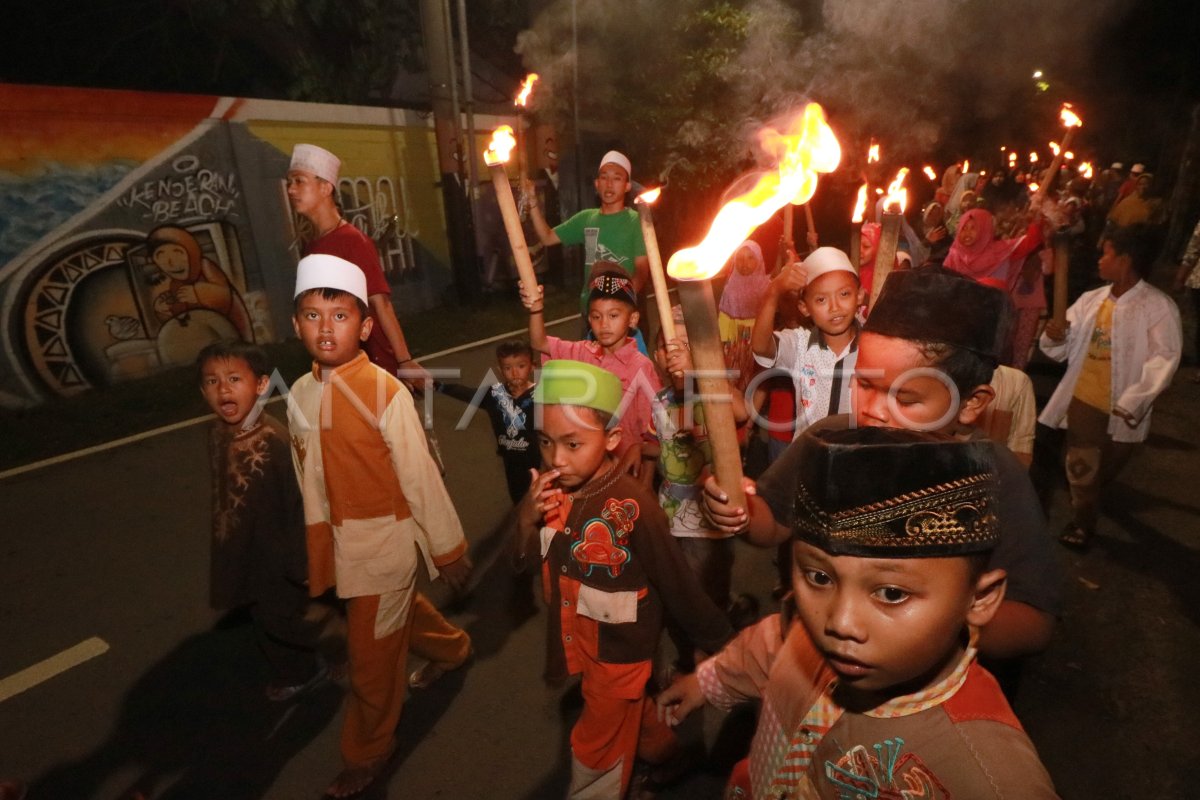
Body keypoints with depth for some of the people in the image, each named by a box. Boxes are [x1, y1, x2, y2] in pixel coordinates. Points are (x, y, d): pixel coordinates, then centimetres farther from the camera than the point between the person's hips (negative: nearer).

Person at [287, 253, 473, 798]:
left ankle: (366, 753, 38)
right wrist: (319, 555, 13)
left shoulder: (386, 393, -23)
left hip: (384, 538, -6)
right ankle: (451, 649, 60)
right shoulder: (300, 396, -3)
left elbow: (420, 477, -18)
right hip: (339, 539, 7)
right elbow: (310, 481, 6)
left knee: (372, 656, 10)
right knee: (398, 609, 29)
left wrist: (448, 549, -10)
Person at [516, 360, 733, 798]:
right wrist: (527, 519, -24)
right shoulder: (553, 490, -13)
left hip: (620, 646, -6)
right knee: (629, 713, 31)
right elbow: (528, 560, -4)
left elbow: (677, 582, -21)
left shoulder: (632, 505, -31)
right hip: (577, 636, 6)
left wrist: (720, 641, -9)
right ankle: (667, 752, 59)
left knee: (597, 747, 16)